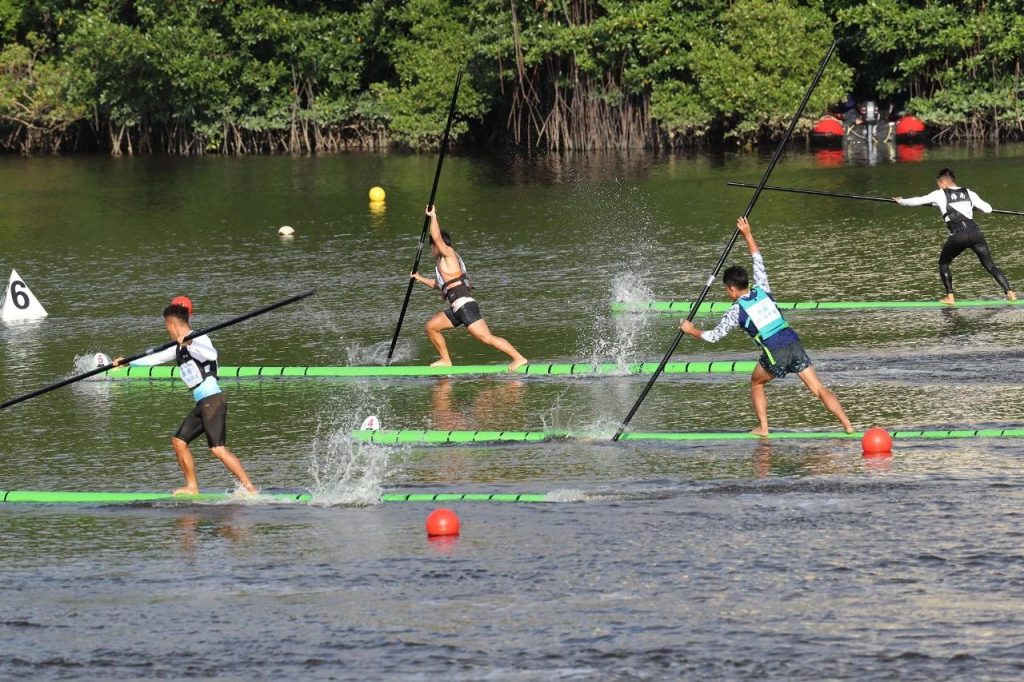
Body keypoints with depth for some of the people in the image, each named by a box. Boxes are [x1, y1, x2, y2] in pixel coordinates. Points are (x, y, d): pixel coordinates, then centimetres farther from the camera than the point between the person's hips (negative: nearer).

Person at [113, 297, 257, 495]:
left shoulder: (198, 340, -8)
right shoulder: (180, 348, 19)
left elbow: (212, 354, -28)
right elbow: (155, 358, 29)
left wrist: (189, 345, -36)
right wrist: (128, 362, 36)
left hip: (213, 401, -10)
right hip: (202, 404, 10)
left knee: (218, 448, -19)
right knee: (179, 441, 13)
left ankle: (249, 487, -22)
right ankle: (192, 487, 17)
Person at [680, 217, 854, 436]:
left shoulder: (736, 311, 3)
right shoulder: (762, 290, 14)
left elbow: (715, 336, 12)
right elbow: (758, 261, 29)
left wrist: (692, 331, 29)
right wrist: (748, 235, 36)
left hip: (775, 354, -4)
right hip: (794, 343, 4)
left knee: (756, 384, 24)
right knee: (818, 388, -1)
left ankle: (763, 428, 15)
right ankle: (847, 424, -13)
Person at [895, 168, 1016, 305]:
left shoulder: (940, 194, 8)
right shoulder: (969, 193, 16)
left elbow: (918, 201, 16)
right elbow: (987, 209, 17)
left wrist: (901, 201, 34)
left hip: (957, 237, -3)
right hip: (975, 232, 3)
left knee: (943, 263, 20)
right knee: (990, 265, 8)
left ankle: (950, 297, 11)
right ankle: (1010, 293, -4)